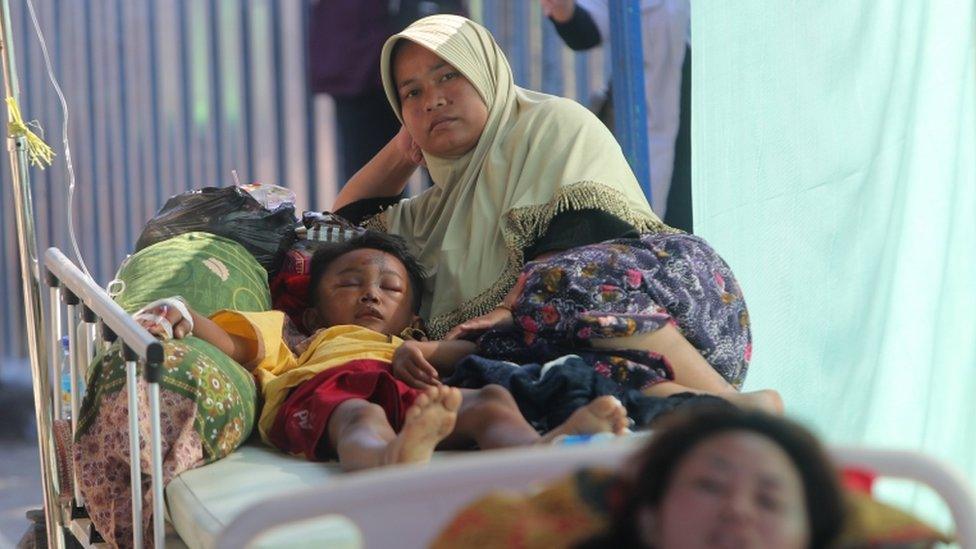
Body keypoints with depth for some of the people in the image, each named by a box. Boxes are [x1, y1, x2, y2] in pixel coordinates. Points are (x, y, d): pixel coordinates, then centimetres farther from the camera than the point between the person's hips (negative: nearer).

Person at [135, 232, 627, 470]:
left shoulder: (406, 349, 46)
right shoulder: (299, 348, 42)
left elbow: (473, 348, 27)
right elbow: (231, 345, 23)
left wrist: (418, 351, 7)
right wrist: (181, 317, 2)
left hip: (408, 393, 3)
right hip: (321, 393, -3)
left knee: (492, 401, -27)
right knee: (363, 417, -39)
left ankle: (548, 448, -62)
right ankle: (394, 461, -77)